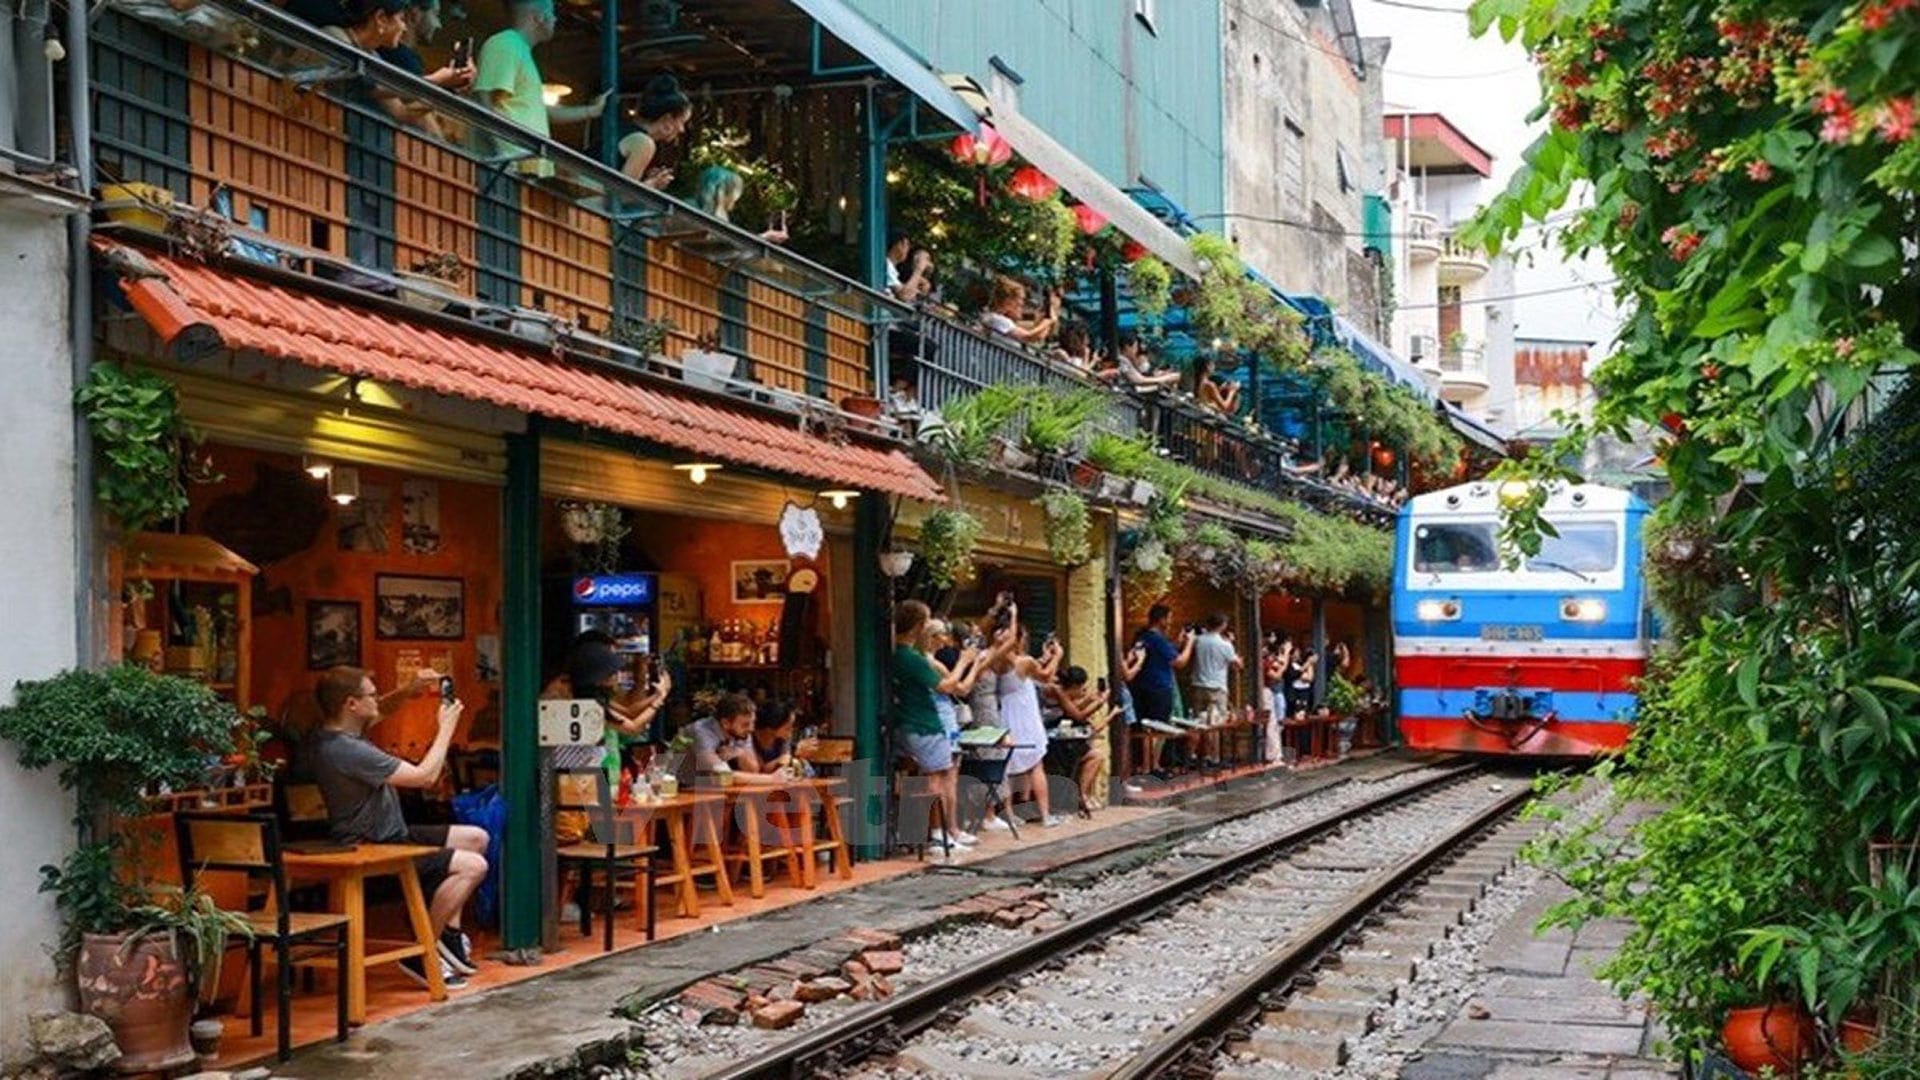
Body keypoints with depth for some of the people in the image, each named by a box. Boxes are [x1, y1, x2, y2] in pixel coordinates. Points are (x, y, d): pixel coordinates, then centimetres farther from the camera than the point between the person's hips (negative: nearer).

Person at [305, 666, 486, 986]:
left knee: (476, 838, 16)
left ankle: (449, 932, 15)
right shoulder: (347, 750, -27)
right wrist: (446, 728, -11)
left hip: (391, 836, 11)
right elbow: (424, 776, -25)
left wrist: (409, 691, 10)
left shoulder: (330, 736, 4)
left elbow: (373, 714, 27)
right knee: (473, 866, -23)